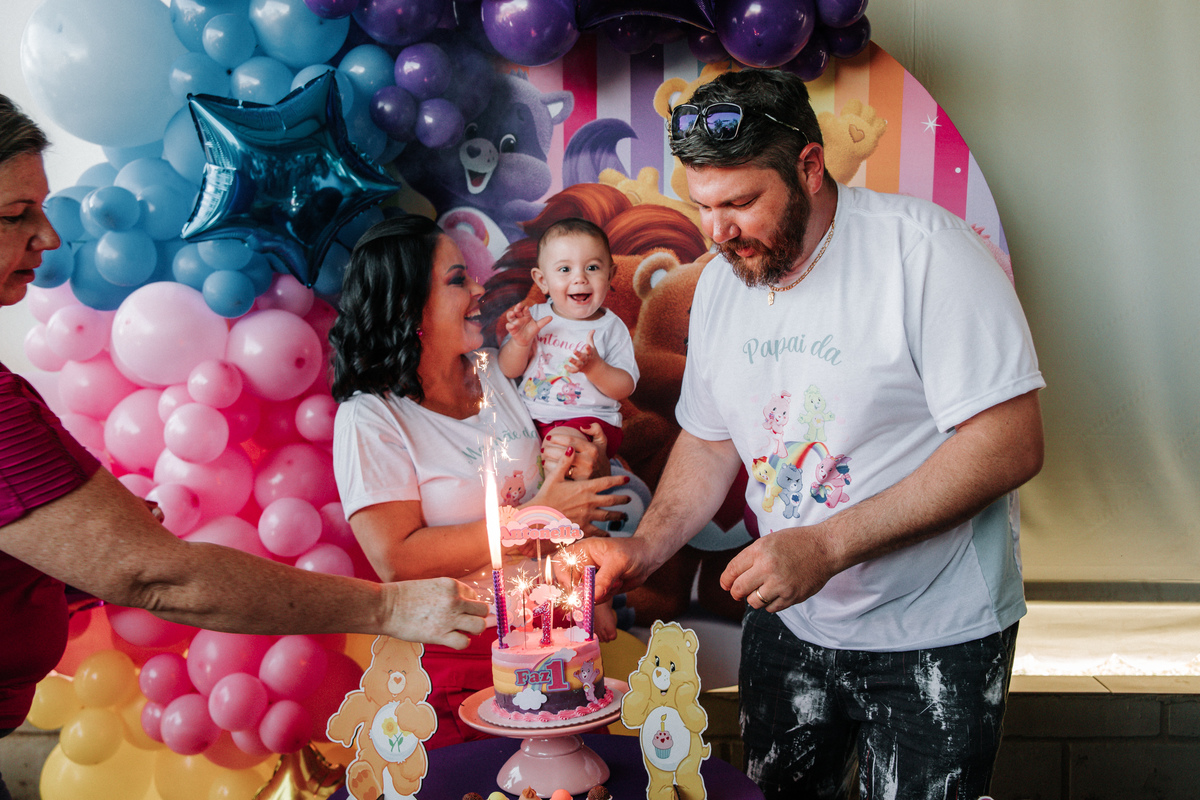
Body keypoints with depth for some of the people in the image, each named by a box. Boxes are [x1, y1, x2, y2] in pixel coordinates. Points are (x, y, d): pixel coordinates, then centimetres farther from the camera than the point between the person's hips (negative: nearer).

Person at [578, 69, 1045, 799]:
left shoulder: (923, 248, -20)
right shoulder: (722, 280, 2)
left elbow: (1013, 445, -24)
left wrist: (828, 545, -27)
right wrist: (643, 550, -5)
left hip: (935, 637, -5)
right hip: (789, 624, 6)